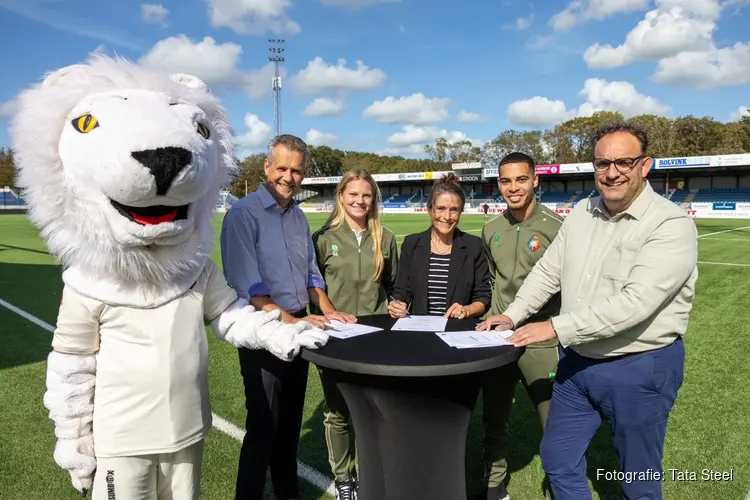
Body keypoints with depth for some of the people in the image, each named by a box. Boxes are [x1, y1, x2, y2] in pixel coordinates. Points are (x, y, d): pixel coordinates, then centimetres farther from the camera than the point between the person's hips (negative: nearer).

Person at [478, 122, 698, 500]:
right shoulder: (582, 213, 2)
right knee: (557, 458, 17)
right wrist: (512, 316, -3)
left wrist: (556, 327, -27)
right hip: (578, 361, 6)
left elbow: (635, 302, -28)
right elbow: (547, 271, 8)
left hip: (640, 368, -6)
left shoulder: (671, 224, -19)